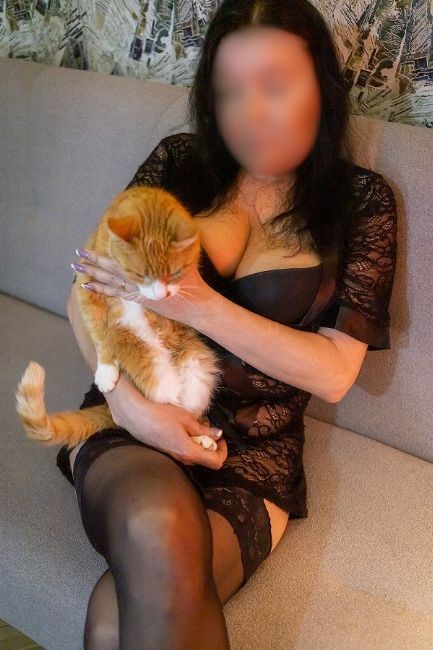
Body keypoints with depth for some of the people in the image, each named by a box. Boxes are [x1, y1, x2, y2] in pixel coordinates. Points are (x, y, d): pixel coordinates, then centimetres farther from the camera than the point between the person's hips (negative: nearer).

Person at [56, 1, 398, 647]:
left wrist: (196, 303, -14)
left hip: (250, 456, -1)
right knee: (158, 530, -34)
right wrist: (128, 399, -12)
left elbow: (334, 372, -5)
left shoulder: (362, 200, 3)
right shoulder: (177, 162, 6)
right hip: (131, 423, 2)